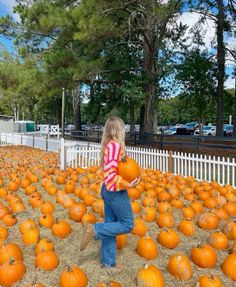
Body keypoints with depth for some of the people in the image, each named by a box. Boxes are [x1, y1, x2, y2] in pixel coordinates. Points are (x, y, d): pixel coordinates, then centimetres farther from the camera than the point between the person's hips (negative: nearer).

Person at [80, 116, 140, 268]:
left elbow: (112, 169, 6)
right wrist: (127, 185, -19)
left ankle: (108, 261, 25)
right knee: (127, 225, 5)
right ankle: (94, 230, -3)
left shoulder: (109, 145, 8)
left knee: (110, 224, 14)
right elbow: (110, 173, -25)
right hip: (116, 191, -9)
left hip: (108, 189, 9)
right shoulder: (115, 145, -20)